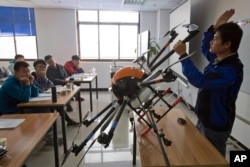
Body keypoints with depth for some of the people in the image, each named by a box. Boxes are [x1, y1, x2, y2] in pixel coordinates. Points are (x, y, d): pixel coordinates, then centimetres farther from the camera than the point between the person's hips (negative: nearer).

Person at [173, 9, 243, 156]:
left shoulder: (231, 70, -29)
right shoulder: (218, 59, 0)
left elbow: (199, 80, -39)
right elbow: (205, 48, 18)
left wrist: (183, 55, -33)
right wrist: (215, 27, 4)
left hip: (216, 126, -9)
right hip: (204, 120, 9)